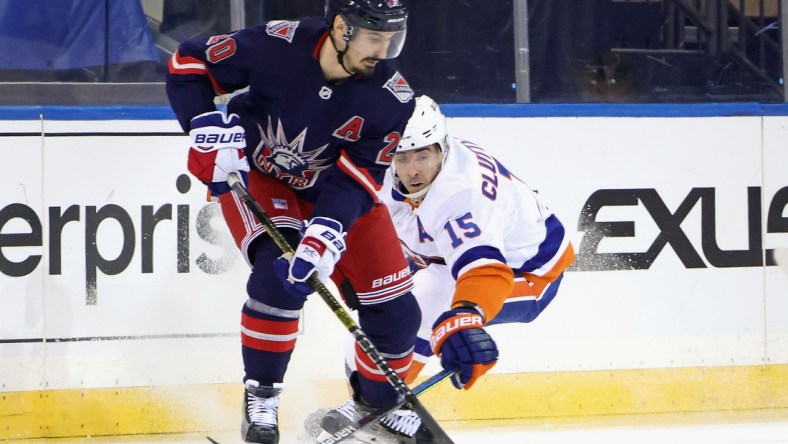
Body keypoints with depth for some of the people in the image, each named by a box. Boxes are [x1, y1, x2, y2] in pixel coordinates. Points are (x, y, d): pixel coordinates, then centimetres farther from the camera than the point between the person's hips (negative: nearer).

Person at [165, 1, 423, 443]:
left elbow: (356, 179, -26)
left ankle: (381, 404, 26)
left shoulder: (392, 100, -24)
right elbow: (189, 63, -17)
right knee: (279, 270, -30)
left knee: (394, 309, -2)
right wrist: (210, 129, -29)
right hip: (255, 173, -3)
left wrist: (326, 236, -42)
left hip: (336, 188, 3)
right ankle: (261, 397, -13)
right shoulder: (278, 46, -30)